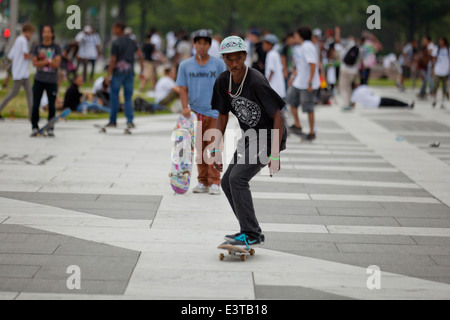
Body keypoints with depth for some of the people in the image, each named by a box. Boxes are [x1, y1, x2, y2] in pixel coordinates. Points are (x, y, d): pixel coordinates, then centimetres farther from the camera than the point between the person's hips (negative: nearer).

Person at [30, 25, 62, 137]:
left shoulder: (56, 48, 3)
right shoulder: (37, 47, 8)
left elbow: (56, 64, -7)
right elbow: (35, 63, -2)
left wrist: (43, 60, -11)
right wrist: (48, 61, -13)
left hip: (52, 81, -1)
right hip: (39, 80, 1)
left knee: (51, 106, 0)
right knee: (35, 105, -2)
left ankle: (50, 128, 10)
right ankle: (35, 127, 7)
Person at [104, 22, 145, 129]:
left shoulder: (116, 43, -9)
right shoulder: (131, 42, 8)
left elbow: (113, 60, -11)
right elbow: (140, 56, 5)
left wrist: (108, 75, -7)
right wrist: (142, 71, 10)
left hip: (118, 72, -5)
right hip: (130, 72, 5)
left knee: (114, 97, 6)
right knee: (128, 98, 6)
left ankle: (113, 121, 12)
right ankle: (130, 121, -5)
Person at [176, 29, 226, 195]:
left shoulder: (219, 64, 4)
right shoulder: (185, 66, 7)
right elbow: (183, 89, 6)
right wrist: (185, 107, -8)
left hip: (214, 113, -2)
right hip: (195, 112, 2)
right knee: (199, 149, 6)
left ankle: (214, 183, -3)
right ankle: (203, 182, 13)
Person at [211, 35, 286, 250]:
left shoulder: (256, 82, -25)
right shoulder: (223, 82, -2)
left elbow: (277, 115, -23)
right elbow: (223, 115, 11)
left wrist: (275, 154, -27)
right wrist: (217, 150, 5)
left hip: (269, 136, -9)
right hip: (250, 137, 9)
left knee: (238, 178, -21)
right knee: (227, 183, 9)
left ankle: (250, 236, -19)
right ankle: (253, 233, 17)